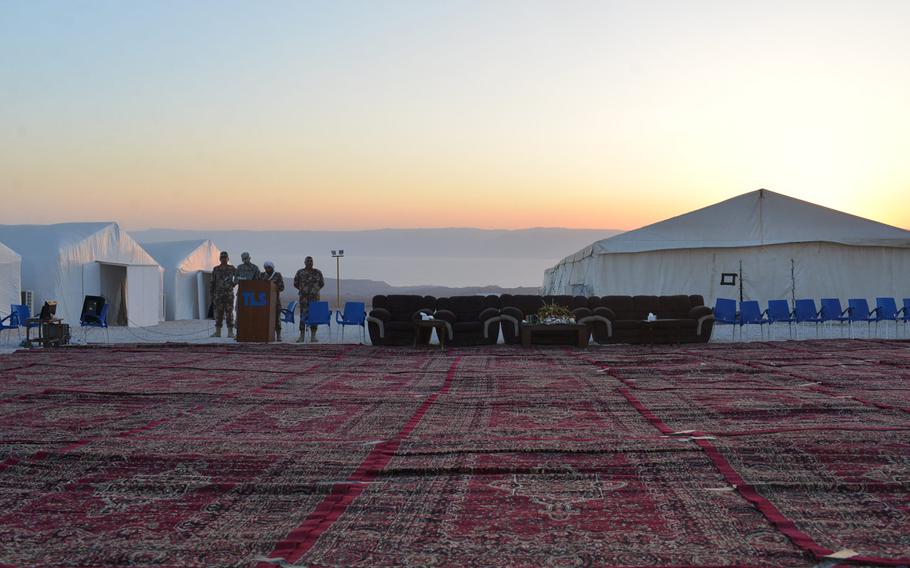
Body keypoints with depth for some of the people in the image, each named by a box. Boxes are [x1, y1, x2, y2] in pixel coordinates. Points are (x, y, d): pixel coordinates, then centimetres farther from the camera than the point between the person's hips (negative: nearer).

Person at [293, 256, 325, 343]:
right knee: (303, 315, -5)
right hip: (304, 297, -1)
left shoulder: (317, 272, 7)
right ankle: (302, 336, -2)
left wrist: (316, 289, 10)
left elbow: (322, 283, 17)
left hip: (315, 297, 1)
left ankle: (313, 336, 1)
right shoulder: (300, 272, 5)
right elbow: (295, 283, 13)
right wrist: (303, 289, 11)